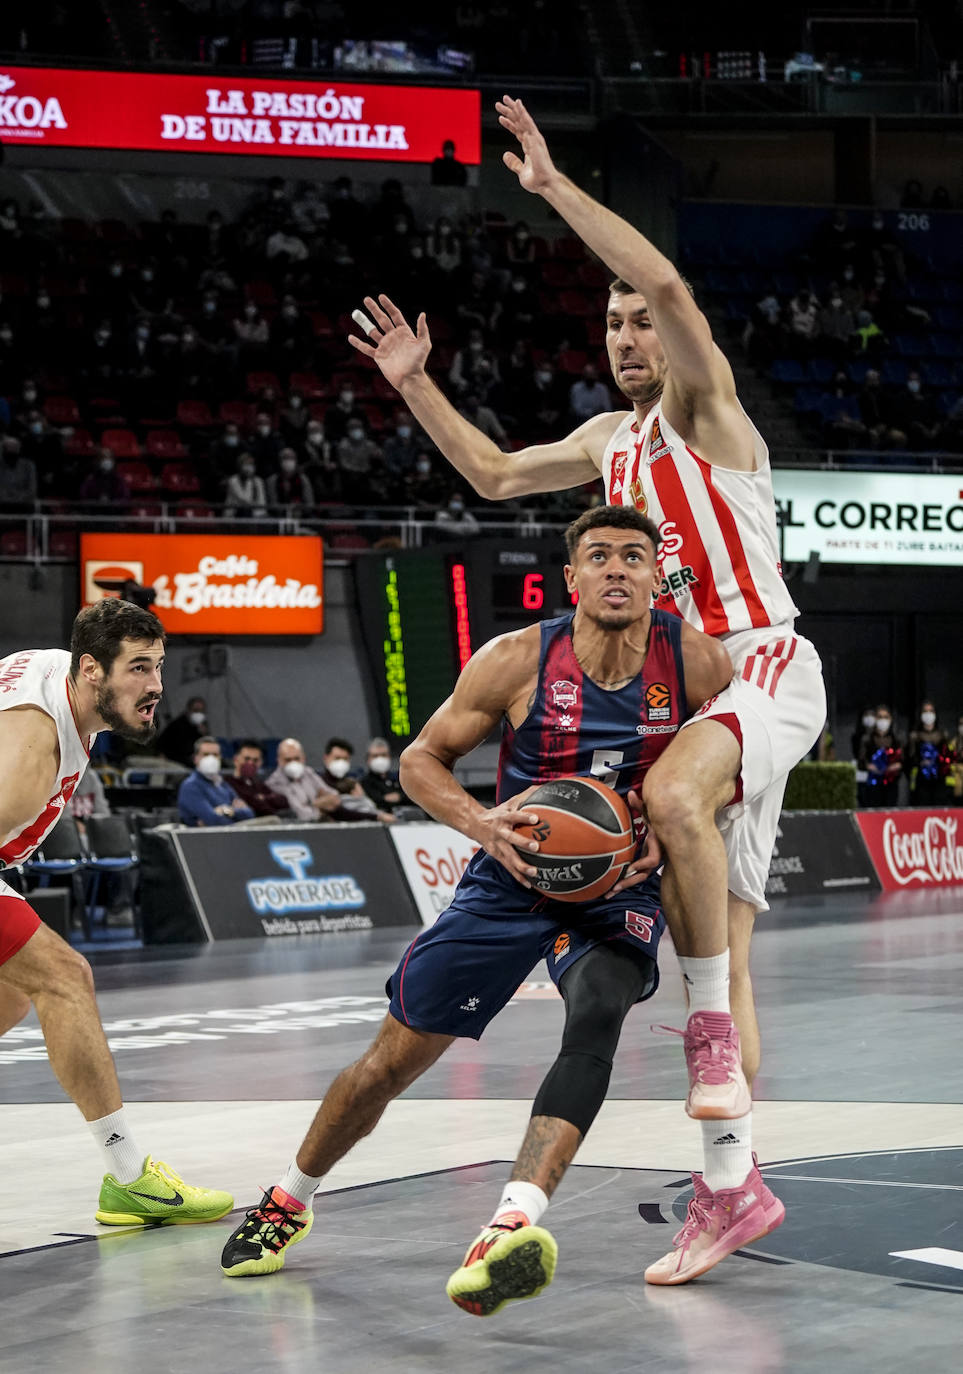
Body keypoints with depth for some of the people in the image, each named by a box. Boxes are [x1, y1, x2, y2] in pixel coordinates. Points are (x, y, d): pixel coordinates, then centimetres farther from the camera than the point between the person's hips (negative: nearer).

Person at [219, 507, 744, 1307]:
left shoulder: (696, 662, -15)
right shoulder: (518, 660, -17)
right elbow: (422, 760, -5)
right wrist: (483, 824, -24)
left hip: (620, 886, 0)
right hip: (513, 879, 1)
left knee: (597, 1016, -33)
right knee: (393, 1060, 6)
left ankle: (513, 1228, -43)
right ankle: (290, 1201, 32)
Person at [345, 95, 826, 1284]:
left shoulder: (706, 403, -6)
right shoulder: (609, 441, 17)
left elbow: (666, 281, -24)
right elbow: (495, 474, 30)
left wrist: (553, 186, -21)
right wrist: (415, 384, 22)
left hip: (766, 667, -8)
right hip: (685, 686, 8)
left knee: (675, 796, -39)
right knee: (712, 933, 4)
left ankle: (715, 1026, -25)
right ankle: (730, 1184, 6)